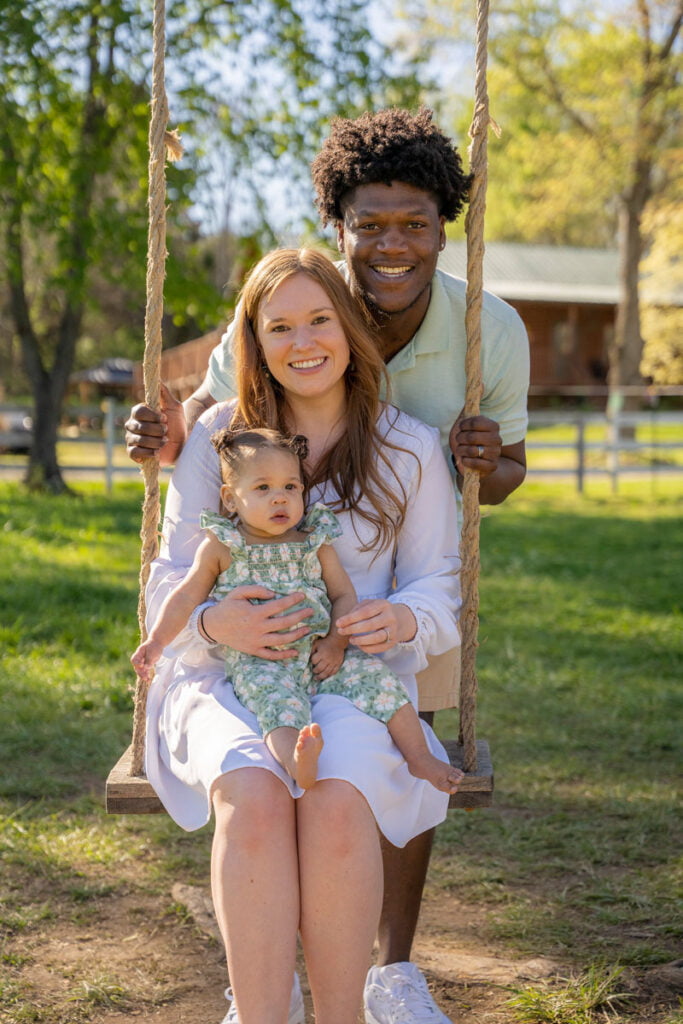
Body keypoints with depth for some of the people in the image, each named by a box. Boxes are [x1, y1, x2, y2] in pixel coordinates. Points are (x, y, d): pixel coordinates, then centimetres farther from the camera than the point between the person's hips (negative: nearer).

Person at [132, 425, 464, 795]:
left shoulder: (315, 542, 12)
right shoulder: (222, 548, 6)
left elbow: (344, 595, 12)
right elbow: (187, 597, 8)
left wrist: (336, 643, -5)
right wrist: (156, 641, -6)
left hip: (318, 657, 4)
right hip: (257, 662, -4)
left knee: (376, 677, -14)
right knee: (279, 698, -34)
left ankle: (419, 758, -5)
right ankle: (298, 763, -62)